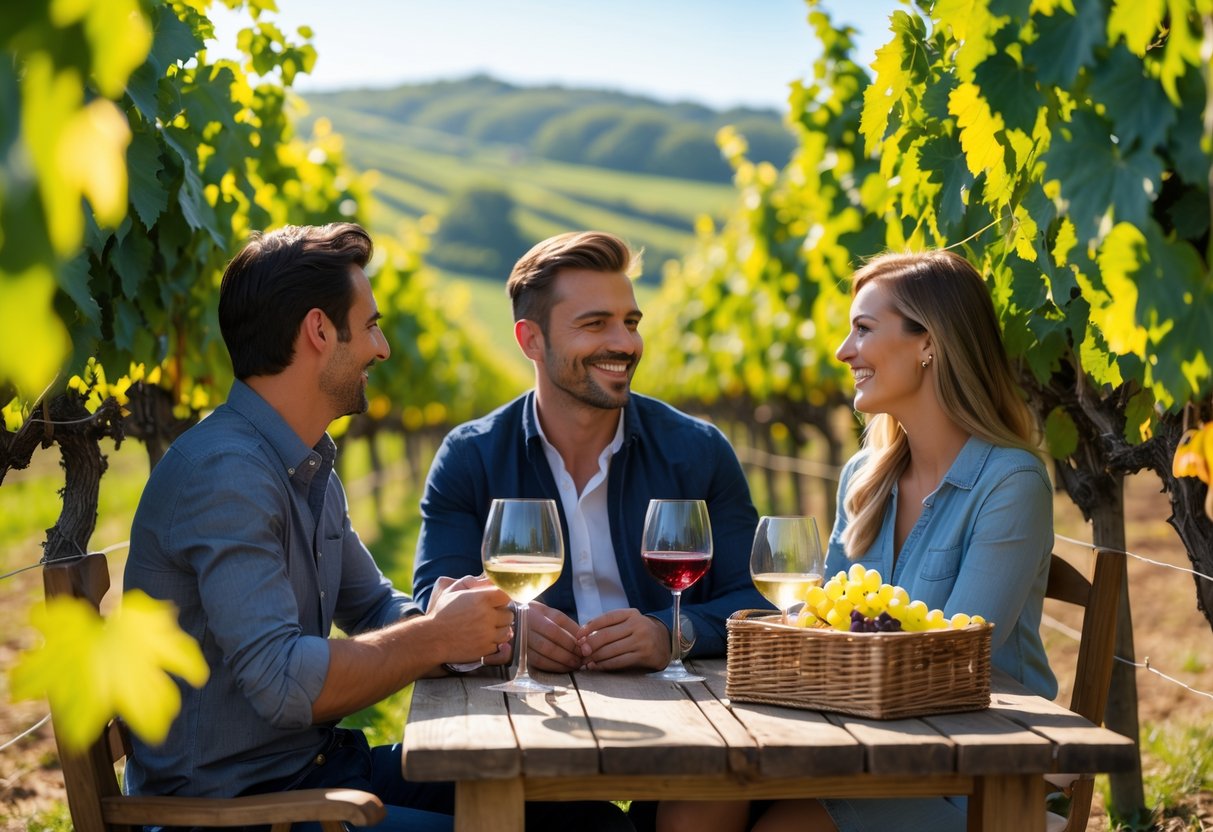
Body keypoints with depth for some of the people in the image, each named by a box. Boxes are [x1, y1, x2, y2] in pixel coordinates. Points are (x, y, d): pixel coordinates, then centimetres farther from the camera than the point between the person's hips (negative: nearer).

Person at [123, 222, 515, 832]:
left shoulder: (310, 471, 14)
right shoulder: (225, 473, -21)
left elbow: (375, 608, 22)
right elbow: (282, 682, -29)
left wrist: (452, 621, -1)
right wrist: (436, 638, -16)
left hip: (315, 764, 10)